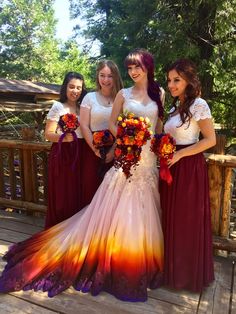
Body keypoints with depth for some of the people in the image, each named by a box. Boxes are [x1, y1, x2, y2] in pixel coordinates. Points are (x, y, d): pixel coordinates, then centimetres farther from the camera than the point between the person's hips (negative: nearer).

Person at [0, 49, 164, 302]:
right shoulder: (123, 94, 5)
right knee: (114, 209, -1)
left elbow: (161, 123, 13)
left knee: (141, 212, 8)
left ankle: (137, 264, 27)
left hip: (148, 158, 2)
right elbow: (112, 123, 6)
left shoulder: (159, 94, 11)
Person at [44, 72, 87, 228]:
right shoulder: (58, 106, -1)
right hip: (62, 154, -4)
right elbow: (48, 134, -4)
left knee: (77, 192, 6)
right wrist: (62, 137, -23)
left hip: (79, 154, 4)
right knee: (61, 193, -1)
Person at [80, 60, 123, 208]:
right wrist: (96, 150, -8)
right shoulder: (90, 97, 7)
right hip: (94, 149, 1)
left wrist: (114, 150, -13)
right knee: (92, 188, 2)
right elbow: (84, 126, 1)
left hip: (116, 151, 0)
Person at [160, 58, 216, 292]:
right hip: (171, 166, 8)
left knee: (188, 219, 4)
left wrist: (179, 155, -17)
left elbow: (210, 140, -14)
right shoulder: (176, 106, 13)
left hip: (189, 167, -7)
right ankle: (173, 267, 33)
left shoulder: (198, 105, -11)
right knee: (172, 218, 13)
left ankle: (189, 273, 26)